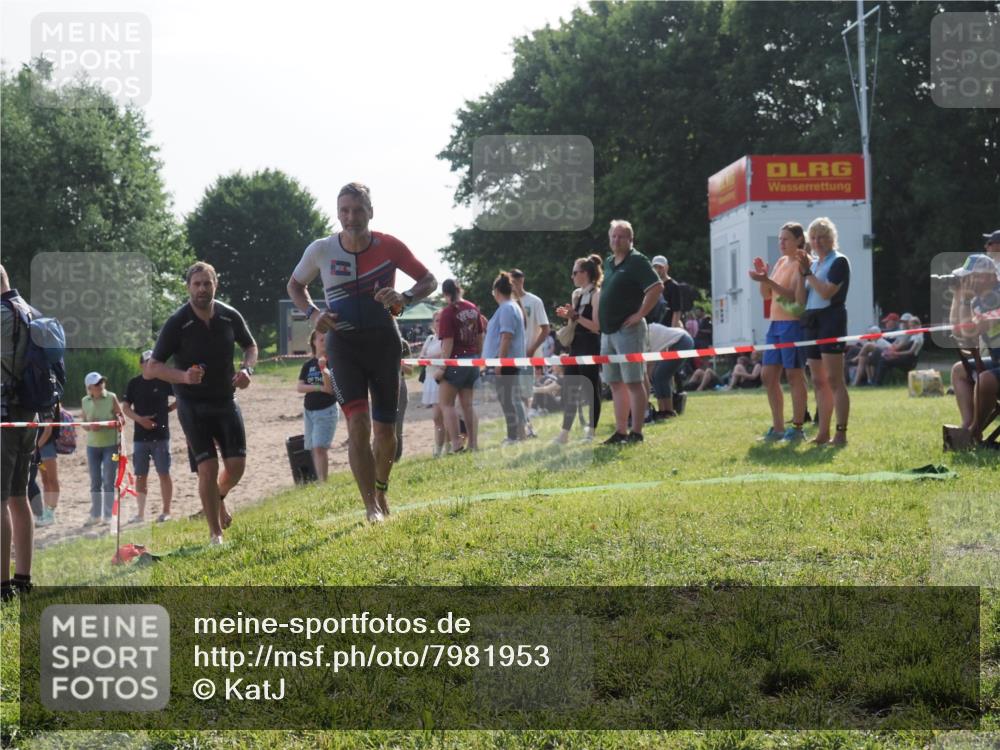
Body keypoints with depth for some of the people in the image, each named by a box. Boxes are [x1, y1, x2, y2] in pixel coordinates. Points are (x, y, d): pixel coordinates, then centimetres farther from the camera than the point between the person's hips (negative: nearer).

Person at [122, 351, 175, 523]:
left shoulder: (164, 381, 0)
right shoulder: (134, 383, 6)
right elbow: (125, 407, 3)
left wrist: (168, 409, -2)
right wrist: (139, 419, -13)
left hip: (161, 435, -3)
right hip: (140, 436, 3)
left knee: (164, 473, -2)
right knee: (140, 475, 6)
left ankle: (166, 512, 3)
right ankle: (140, 513, 11)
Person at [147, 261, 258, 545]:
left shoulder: (230, 316, -3)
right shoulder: (177, 323, -13)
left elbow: (250, 346, 16)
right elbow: (151, 368, -11)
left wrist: (247, 369, -6)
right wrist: (183, 376, -28)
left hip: (226, 401, 3)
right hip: (192, 404, -3)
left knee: (236, 465, -2)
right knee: (208, 468, -11)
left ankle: (219, 499, 34)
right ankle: (215, 534, 4)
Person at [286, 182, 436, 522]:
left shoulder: (388, 246, -8)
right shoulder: (321, 250, -6)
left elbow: (428, 280, 1)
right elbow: (295, 285, 11)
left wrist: (404, 298, -19)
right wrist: (313, 313, -8)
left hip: (384, 342, 1)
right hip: (344, 344, -1)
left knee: (384, 428, 8)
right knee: (358, 424, -15)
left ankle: (382, 491, 35)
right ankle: (371, 507, -12)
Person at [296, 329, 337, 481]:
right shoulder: (308, 364, 8)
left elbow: (330, 388, -15)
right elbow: (299, 387, 0)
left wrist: (324, 369, -31)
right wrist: (319, 387, -14)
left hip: (326, 410, -5)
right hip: (308, 410, 5)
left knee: (320, 447, -16)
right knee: (313, 449, 8)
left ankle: (323, 481, -17)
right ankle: (319, 480, 16)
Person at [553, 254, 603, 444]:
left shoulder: (596, 294, -11)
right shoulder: (576, 294, 12)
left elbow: (597, 326, -17)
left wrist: (575, 316, -20)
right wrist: (568, 316, 2)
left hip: (591, 348, -8)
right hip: (576, 346, 8)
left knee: (591, 389, -1)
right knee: (568, 389, 5)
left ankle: (591, 432, 8)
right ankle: (564, 432, 8)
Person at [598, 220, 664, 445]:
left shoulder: (637, 261, -8)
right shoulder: (608, 263, 17)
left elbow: (657, 287, -18)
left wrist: (640, 314, -17)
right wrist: (602, 319, 15)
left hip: (628, 330, -9)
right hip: (608, 331, 9)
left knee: (633, 382, -7)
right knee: (615, 383, 9)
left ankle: (636, 433, -6)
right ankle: (620, 432, 14)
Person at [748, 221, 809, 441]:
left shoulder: (801, 263, -8)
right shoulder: (781, 262, 16)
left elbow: (794, 296, -19)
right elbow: (767, 295, 17)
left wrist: (768, 281, -25)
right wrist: (763, 276, -1)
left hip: (792, 324, -9)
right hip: (775, 323, 9)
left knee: (794, 375, -4)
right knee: (768, 375, 8)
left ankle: (797, 428, 1)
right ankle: (778, 427, 14)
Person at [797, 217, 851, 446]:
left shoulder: (839, 261, -5)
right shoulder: (813, 263, 17)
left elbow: (827, 292, -17)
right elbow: (802, 295, 14)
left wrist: (807, 273, -10)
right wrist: (802, 268, 6)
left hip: (831, 320, -8)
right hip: (812, 321, 8)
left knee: (834, 380, -11)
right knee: (818, 382, 9)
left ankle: (841, 433, -11)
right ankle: (823, 433, 13)